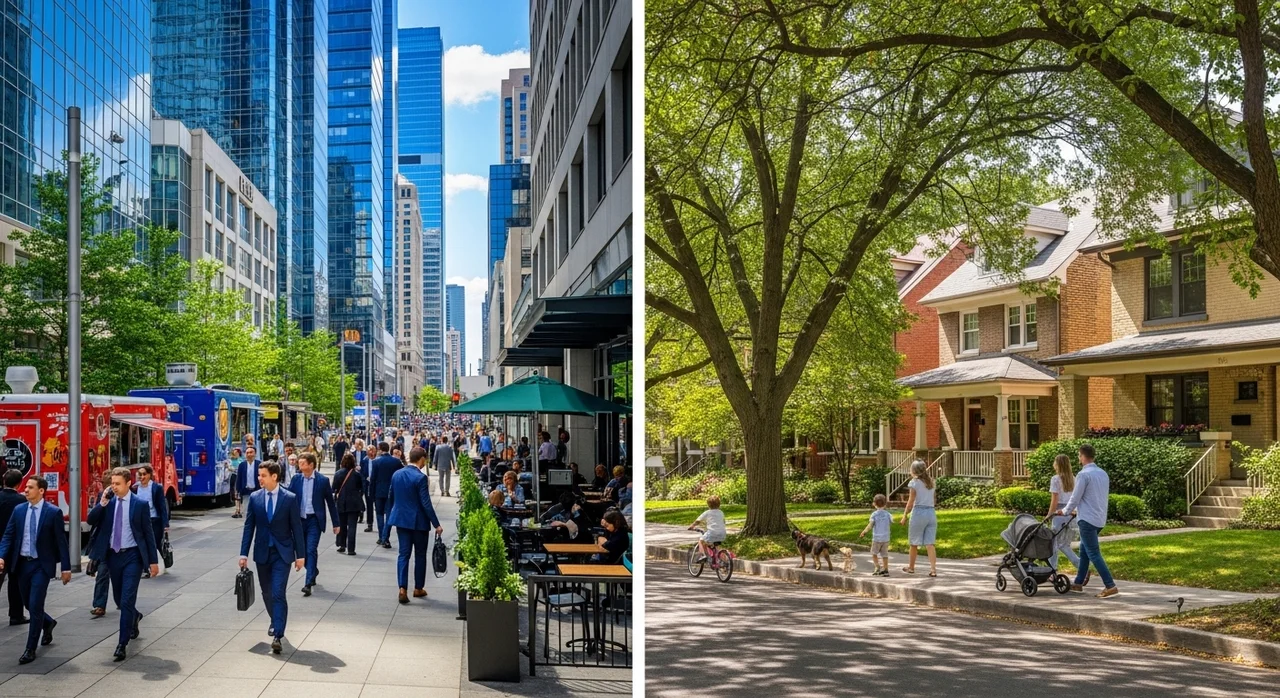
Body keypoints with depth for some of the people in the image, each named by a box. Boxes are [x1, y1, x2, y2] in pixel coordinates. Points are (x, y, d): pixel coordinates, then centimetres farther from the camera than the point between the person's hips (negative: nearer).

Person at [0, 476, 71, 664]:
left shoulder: (53, 512, -8)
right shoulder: (19, 510, 3)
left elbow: (61, 541, -6)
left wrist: (66, 567, -8)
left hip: (41, 565, -5)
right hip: (22, 563, 5)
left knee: (35, 606, -7)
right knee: (29, 604, 16)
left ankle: (30, 649, 3)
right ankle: (48, 623, 45)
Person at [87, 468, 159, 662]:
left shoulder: (140, 505, -5)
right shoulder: (107, 503, 5)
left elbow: (149, 533, -3)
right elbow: (91, 521, -5)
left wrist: (153, 561, -5)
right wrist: (102, 504, -17)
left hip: (132, 556, -5)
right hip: (113, 555, 5)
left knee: (127, 600, -12)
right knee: (119, 599, 17)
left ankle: (122, 643, -9)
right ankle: (135, 617, 48)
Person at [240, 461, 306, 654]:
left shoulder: (289, 498, -7)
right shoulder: (255, 498, 1)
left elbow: (297, 527, -4)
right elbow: (249, 527, 5)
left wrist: (300, 555, -4)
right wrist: (244, 554, 1)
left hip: (282, 553, -4)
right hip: (262, 552, 4)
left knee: (278, 594, -12)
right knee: (267, 593, 15)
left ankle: (277, 635, -13)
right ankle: (276, 622, 39)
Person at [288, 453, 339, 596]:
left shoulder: (322, 480, -5)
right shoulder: (296, 479, 2)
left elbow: (330, 502, 0)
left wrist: (335, 523, 3)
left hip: (314, 520, -4)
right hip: (299, 519, 4)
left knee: (311, 551, -12)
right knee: (302, 551, 13)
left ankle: (308, 583, -13)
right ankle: (313, 571, 39)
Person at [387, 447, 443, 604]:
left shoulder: (396, 474, 3)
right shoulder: (420, 478, -17)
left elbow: (390, 497, 13)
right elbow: (426, 504, -19)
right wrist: (436, 524, -13)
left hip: (401, 519, 5)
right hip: (418, 521, -5)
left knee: (403, 553, 5)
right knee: (420, 555, 10)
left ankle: (403, 588, -8)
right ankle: (418, 588, 19)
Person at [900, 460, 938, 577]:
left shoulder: (914, 482, -4)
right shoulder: (930, 481, 11)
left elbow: (910, 502, -5)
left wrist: (905, 515, 4)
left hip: (919, 512, -4)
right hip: (931, 513, 4)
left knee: (914, 543, 11)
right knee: (929, 543, 1)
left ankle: (911, 567, 24)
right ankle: (933, 569, -11)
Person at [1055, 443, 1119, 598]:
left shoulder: (1083, 474, -14)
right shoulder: (1103, 473, 12)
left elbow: (1075, 498, -11)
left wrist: (1065, 511, 7)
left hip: (1087, 519, -9)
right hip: (1100, 519, 9)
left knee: (1093, 553, -7)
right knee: (1084, 550, 18)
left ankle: (1110, 586, -13)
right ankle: (1078, 583, 22)